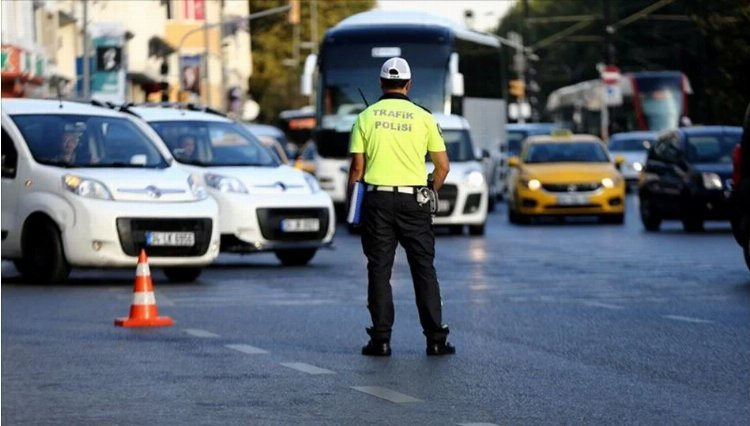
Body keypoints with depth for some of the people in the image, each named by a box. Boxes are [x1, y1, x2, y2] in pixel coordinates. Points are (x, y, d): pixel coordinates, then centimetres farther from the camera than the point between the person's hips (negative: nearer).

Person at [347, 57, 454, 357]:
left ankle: (381, 340, 1)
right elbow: (442, 166, 3)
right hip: (413, 202, 0)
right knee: (424, 270, 4)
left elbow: (357, 167, 0)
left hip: (377, 199, 0)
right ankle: (436, 339, 0)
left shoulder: (366, 117, 3)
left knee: (379, 271, 4)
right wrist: (428, 193, 20)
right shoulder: (423, 117, 3)